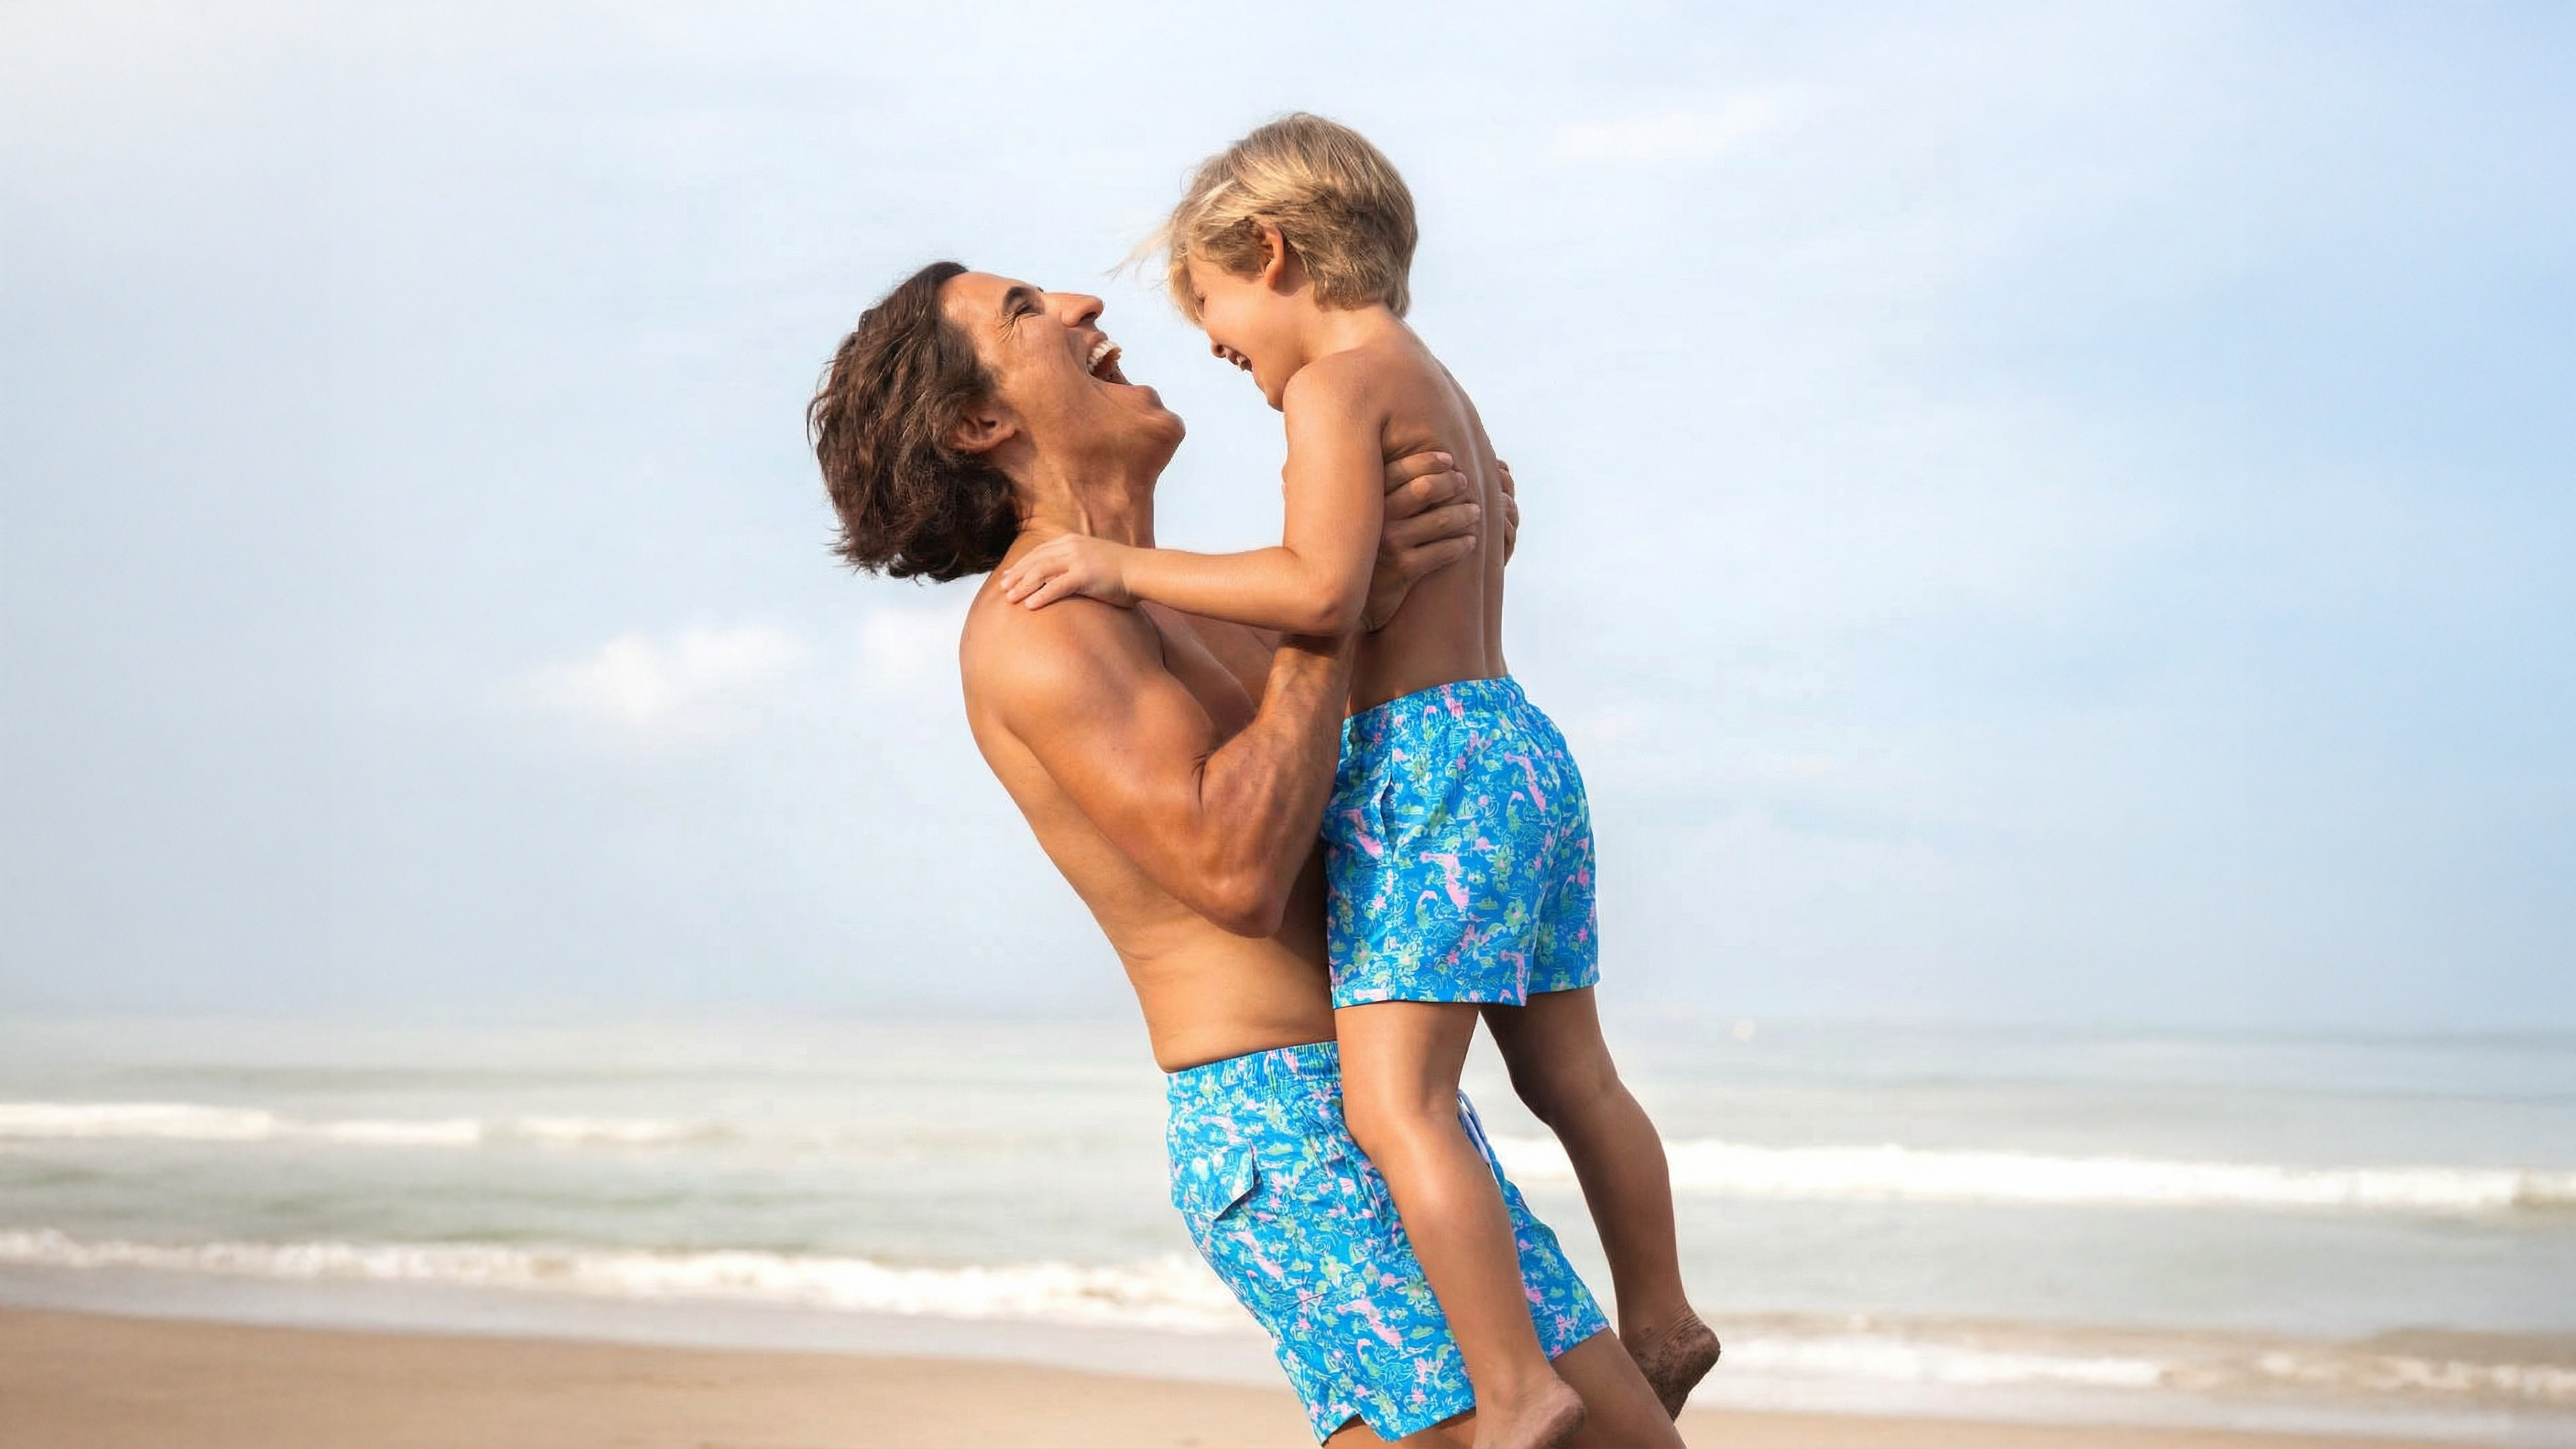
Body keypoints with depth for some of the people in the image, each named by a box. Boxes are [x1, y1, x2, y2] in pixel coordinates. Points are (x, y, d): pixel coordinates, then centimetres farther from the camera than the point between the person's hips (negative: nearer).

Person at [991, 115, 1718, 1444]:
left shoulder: (1336, 382, -9)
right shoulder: (1441, 390, 21)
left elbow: (1324, 589, -22)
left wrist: (1131, 570, -16)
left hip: (1424, 764, -10)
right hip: (1519, 741, 10)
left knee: (1393, 1102, -14)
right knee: (1568, 1074, 21)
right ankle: (1660, 1328, 34)